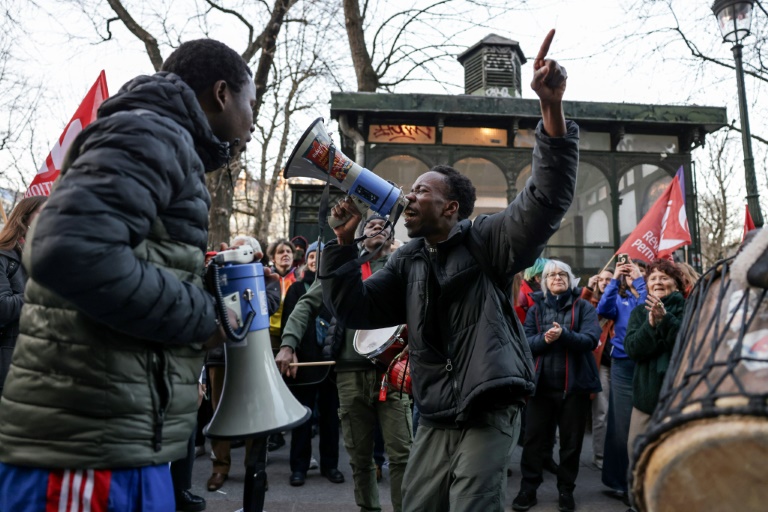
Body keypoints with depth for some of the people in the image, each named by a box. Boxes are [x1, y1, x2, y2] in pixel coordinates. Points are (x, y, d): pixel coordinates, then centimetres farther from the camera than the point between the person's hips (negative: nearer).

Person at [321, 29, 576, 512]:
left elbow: (548, 198, -19)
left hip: (488, 415, -5)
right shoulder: (408, 260, 10)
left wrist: (552, 110, -31)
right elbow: (356, 308, 9)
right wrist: (344, 244, -4)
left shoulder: (487, 239, -5)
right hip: (435, 419, 6)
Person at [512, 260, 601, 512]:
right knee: (534, 437, 5)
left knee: (571, 439, 9)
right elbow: (525, 342, -2)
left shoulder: (584, 307, 2)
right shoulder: (536, 308, 7)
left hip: (574, 383, -1)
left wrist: (564, 334, -29)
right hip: (542, 383, 1)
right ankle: (528, 489, 17)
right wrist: (544, 339, -22)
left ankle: (566, 490, 24)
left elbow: (591, 339, -13)